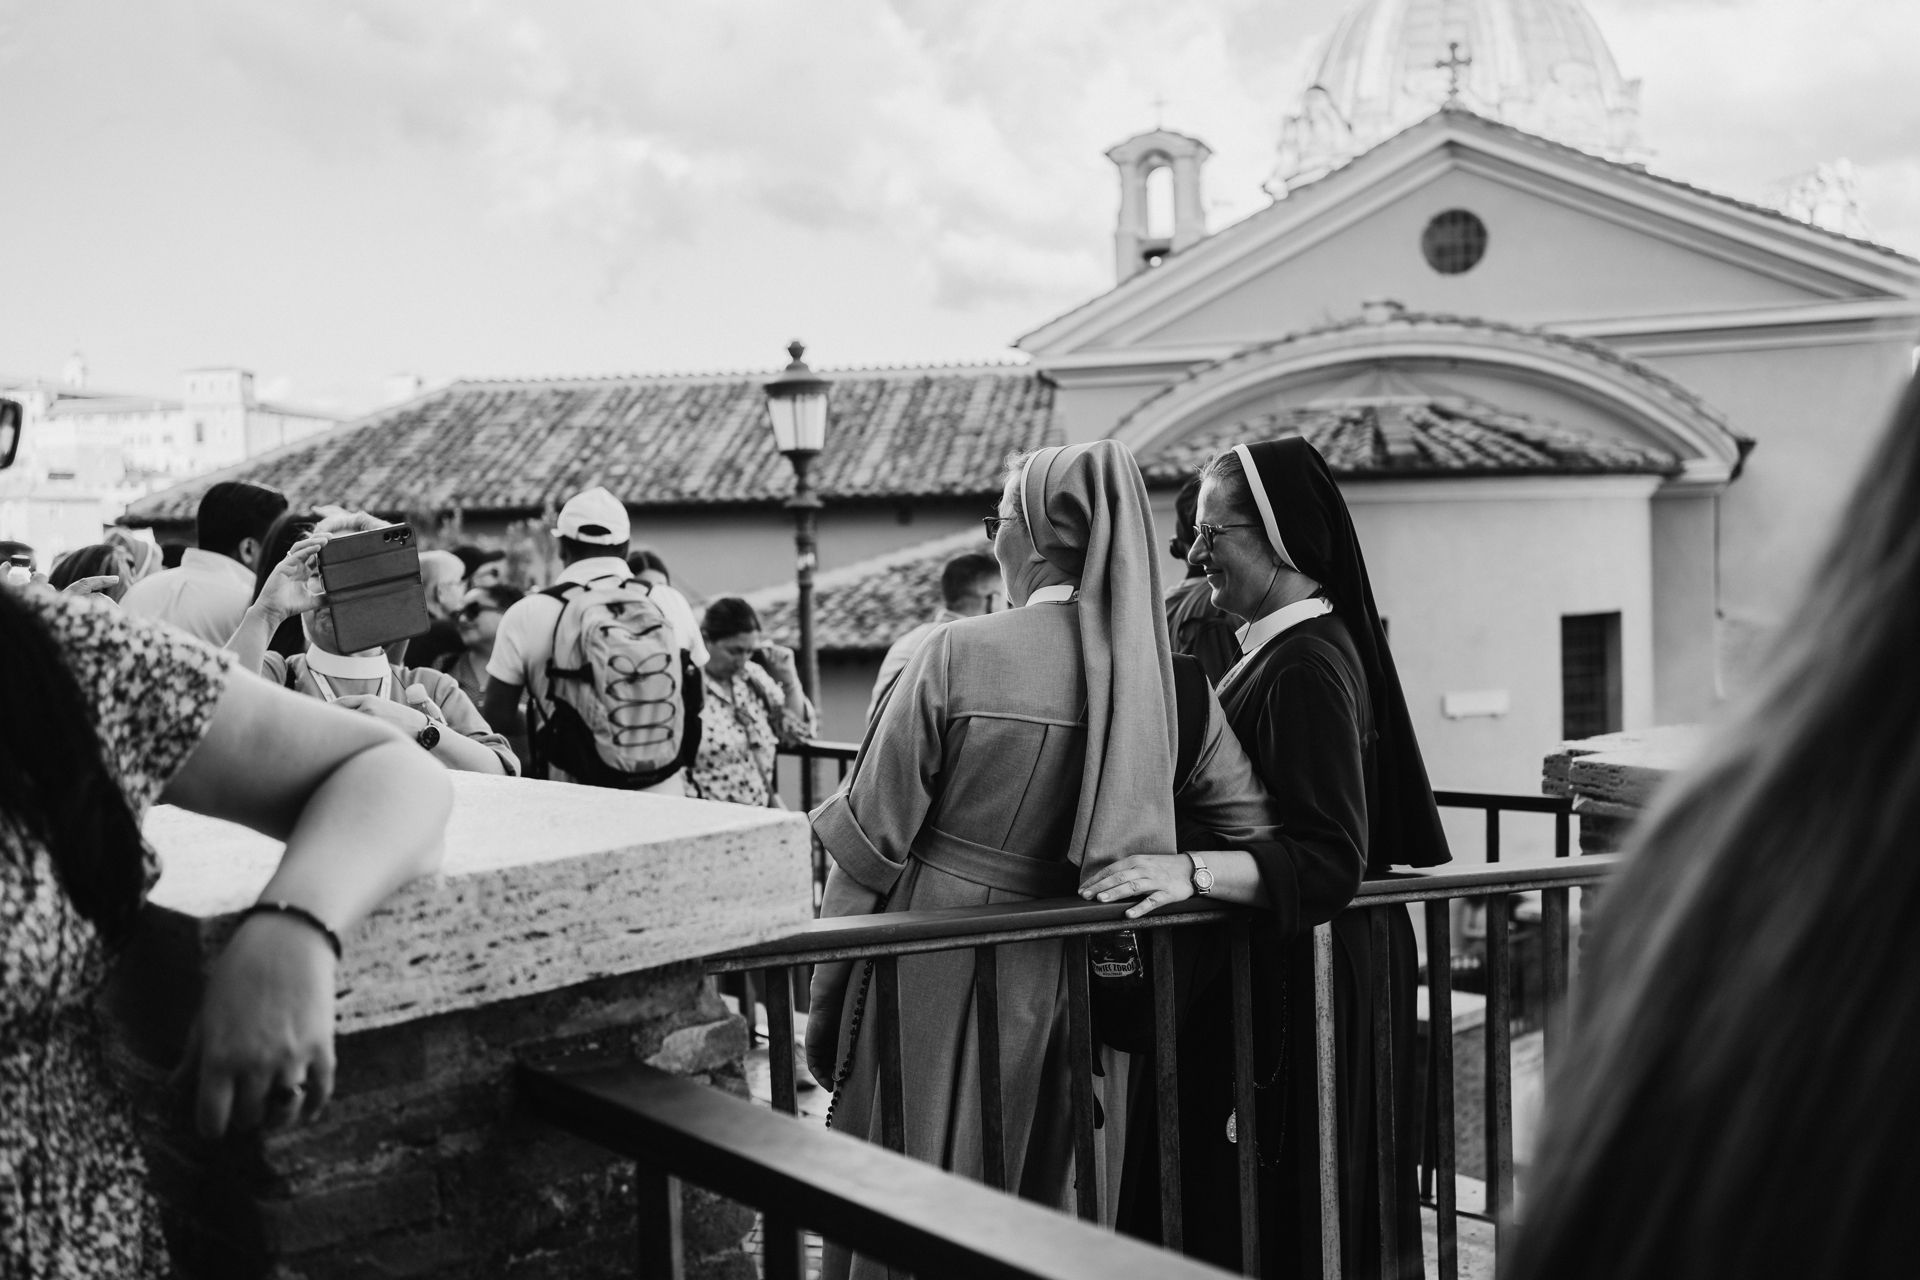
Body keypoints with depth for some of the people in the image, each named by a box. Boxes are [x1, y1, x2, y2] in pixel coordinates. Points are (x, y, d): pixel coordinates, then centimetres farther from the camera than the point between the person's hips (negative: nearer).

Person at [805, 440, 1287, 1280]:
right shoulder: (1168, 681, -4)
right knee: (1035, 1207, 20)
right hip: (1055, 986, 4)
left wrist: (823, 1004, 0)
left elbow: (869, 845, -9)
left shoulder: (959, 655, -14)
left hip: (931, 979, -3)